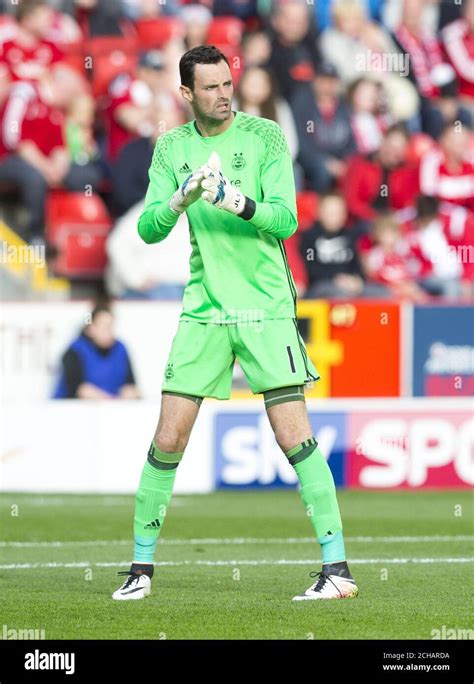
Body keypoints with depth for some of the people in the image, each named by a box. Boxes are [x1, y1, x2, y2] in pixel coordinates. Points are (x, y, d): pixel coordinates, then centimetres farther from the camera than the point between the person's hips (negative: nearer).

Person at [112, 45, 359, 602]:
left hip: (265, 306, -3)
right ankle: (142, 564, 13)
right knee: (168, 439, 0)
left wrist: (240, 203, -27)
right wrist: (182, 199, -19)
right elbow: (148, 228, 0)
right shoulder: (172, 148, 7)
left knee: (294, 436, -10)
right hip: (203, 308, 3)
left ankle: (337, 566, -7)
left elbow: (286, 219, -9)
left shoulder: (264, 136, -3)